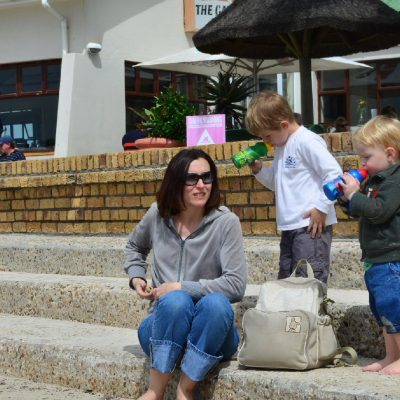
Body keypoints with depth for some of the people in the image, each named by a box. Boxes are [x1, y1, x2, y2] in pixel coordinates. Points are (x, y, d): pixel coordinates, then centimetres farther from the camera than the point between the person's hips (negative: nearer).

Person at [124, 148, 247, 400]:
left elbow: (236, 285, -16)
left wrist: (180, 287, -17)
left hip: (210, 336, -1)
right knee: (176, 301, -34)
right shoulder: (158, 215, 2)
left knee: (216, 303, -36)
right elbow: (135, 247, 25)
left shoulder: (226, 223, -10)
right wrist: (136, 277, 7)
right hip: (163, 327, 2)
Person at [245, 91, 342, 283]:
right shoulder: (282, 146, 16)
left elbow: (334, 173, -18)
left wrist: (321, 208, -18)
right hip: (290, 226, 10)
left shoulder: (306, 141, -13)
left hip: (311, 225, -10)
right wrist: (258, 170, 9)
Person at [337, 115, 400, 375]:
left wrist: (355, 195, -16)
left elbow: (378, 211, -25)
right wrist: (348, 195, 6)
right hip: (376, 259, 11)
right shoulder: (377, 180, 16)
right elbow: (362, 211, 23)